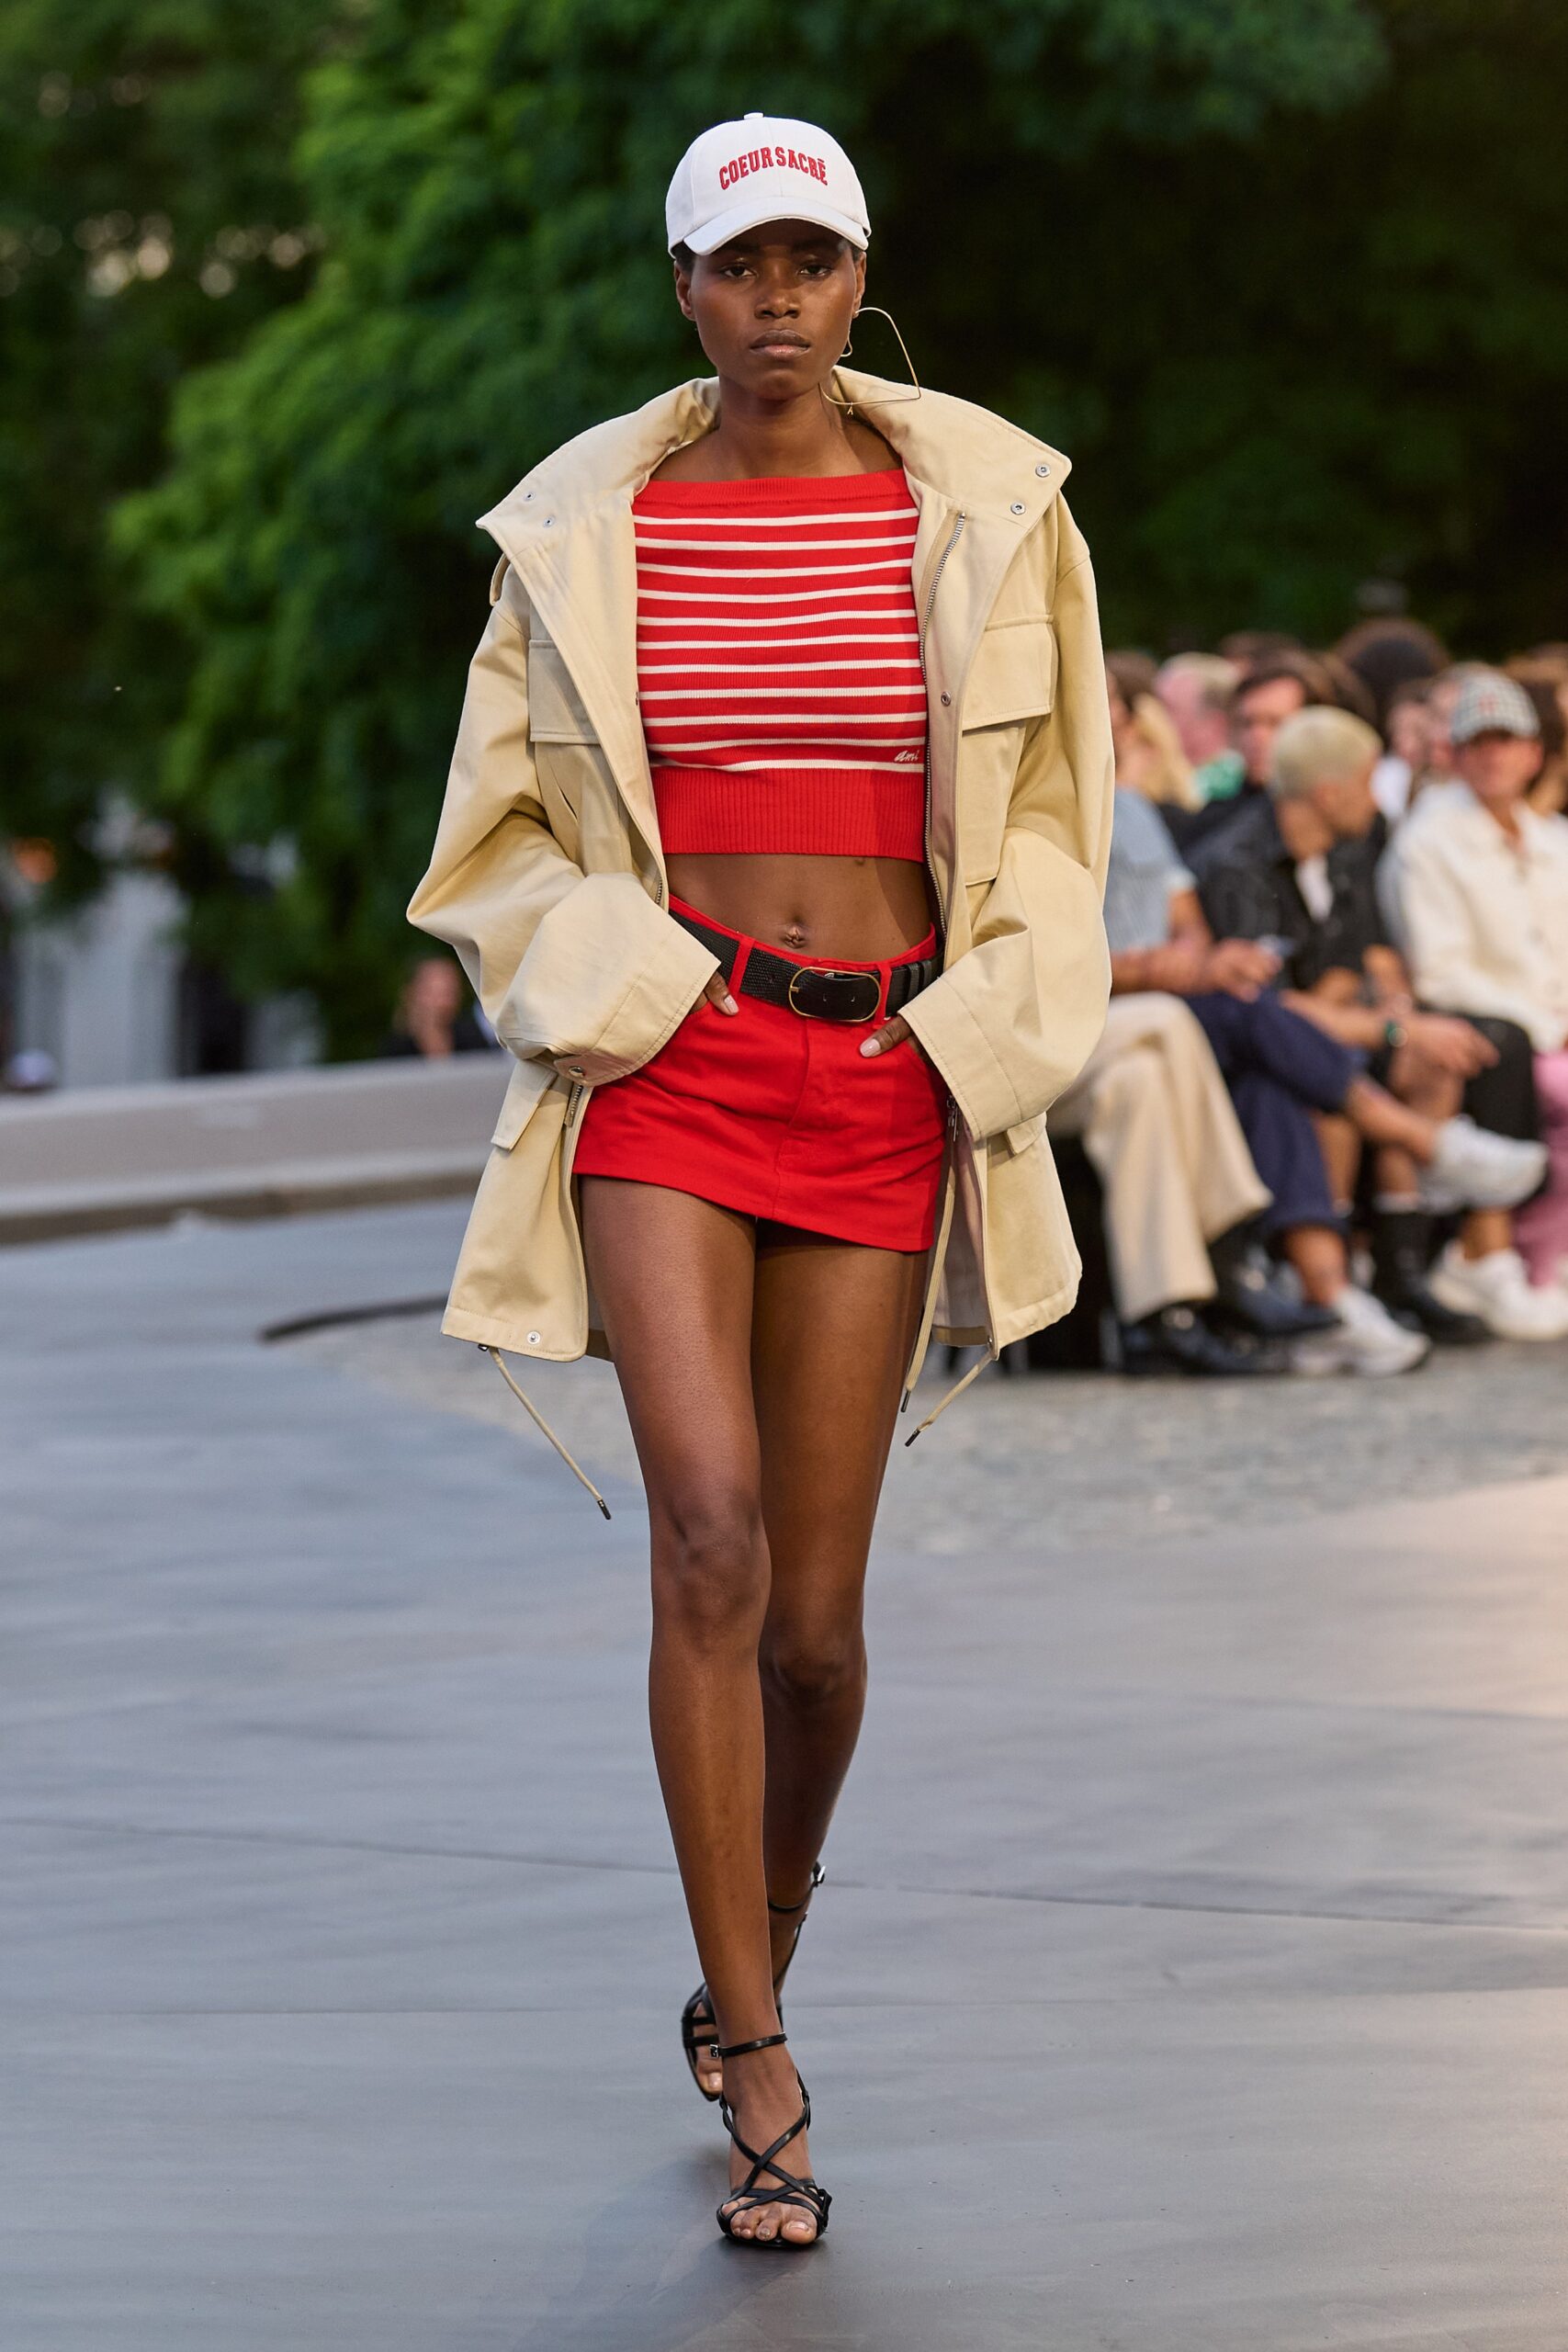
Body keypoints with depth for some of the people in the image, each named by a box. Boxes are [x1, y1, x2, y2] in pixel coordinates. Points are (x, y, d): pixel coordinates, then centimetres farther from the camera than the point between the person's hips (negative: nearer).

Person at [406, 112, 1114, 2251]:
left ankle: (753, 1971, 31)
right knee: (711, 1531, -20)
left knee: (815, 1608, 3)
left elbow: (1047, 825, 11)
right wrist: (628, 989, -5)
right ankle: (760, 2072, -15)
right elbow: (503, 841, 10)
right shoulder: (583, 532, 3)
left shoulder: (983, 514, 4)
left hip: (886, 1083, 1)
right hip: (667, 1052, -1)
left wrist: (982, 1049, 0)